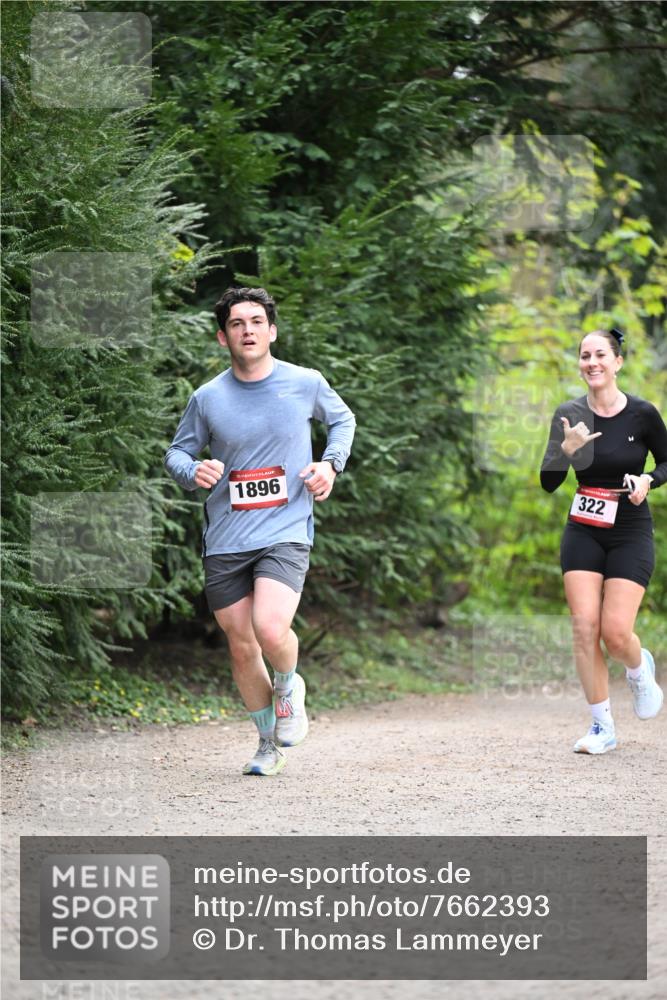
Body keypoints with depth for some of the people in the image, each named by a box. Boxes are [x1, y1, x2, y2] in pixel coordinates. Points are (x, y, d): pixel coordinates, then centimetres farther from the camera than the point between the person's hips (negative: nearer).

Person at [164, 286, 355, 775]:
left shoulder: (306, 383, -1)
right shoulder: (208, 398, 0)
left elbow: (342, 419, 19)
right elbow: (178, 451, 13)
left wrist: (331, 463, 2)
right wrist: (192, 472, -10)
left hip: (286, 533, -2)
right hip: (225, 540, 2)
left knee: (271, 629, -24)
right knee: (241, 647, 7)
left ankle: (289, 687, 11)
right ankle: (270, 743, 29)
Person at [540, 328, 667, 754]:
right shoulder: (570, 415, -2)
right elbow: (548, 482, -2)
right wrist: (567, 449, -21)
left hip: (630, 534, -2)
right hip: (583, 532, 2)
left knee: (616, 632, -12)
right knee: (584, 625, -8)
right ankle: (602, 727, 3)